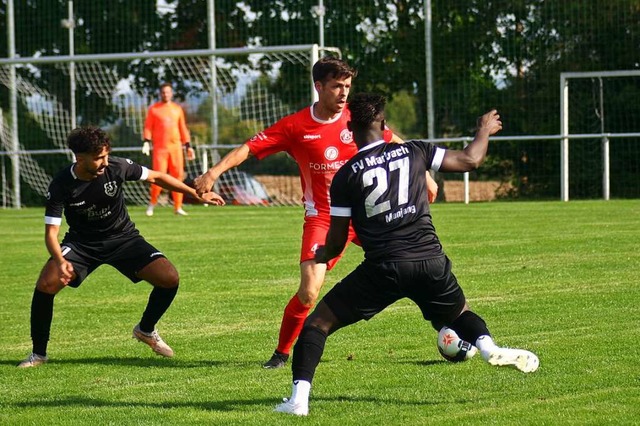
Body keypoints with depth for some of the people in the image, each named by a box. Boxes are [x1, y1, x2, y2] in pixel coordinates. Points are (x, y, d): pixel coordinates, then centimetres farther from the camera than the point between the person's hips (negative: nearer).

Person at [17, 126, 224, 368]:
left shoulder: (116, 167, -19)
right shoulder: (61, 185, -23)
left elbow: (156, 177, -3)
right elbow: (51, 232, -22)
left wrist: (197, 194, -3)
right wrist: (60, 261, -42)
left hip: (122, 238, 2)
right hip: (81, 243, -2)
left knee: (169, 278, -17)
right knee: (46, 284, -26)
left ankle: (146, 330, 13)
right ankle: (38, 353, -6)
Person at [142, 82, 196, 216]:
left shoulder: (177, 109, 14)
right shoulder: (154, 109, 5)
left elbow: (183, 128, 16)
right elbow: (148, 127, 3)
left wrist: (188, 146, 12)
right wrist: (146, 142, -11)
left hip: (176, 147, 3)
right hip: (160, 148, -3)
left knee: (178, 176, -1)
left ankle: (178, 207, 5)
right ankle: (152, 204, 8)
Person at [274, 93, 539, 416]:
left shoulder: (345, 176, 2)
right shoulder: (414, 152, 7)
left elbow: (336, 241, 6)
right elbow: (470, 160, 17)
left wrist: (323, 255, 30)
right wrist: (484, 131, 37)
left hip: (384, 268, -3)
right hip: (430, 261, 3)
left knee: (319, 321, 8)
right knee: (458, 314, 30)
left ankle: (299, 398, -6)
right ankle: (488, 347, -1)